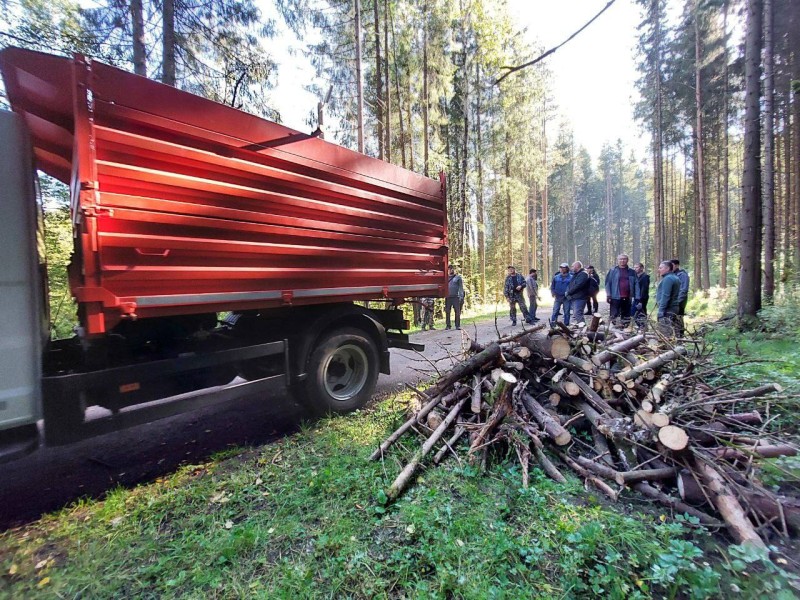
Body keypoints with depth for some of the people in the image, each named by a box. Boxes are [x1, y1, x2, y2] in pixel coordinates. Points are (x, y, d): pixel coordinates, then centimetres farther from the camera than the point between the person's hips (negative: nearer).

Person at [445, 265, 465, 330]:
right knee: (447, 311, 0)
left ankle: (458, 325, 3)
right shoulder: (446, 278, 17)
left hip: (456, 297, -2)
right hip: (448, 297, 2)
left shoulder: (458, 277, 10)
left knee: (457, 312, -3)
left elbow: (461, 287, 4)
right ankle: (448, 325, 7)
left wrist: (461, 296, -8)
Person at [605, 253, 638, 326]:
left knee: (626, 315, 10)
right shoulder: (612, 271, 3)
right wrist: (608, 295, -9)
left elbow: (636, 284, 8)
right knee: (615, 315, -4)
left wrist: (637, 297, -1)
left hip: (627, 298, 3)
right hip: (615, 297, -3)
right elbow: (608, 283, 0)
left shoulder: (632, 272, 11)